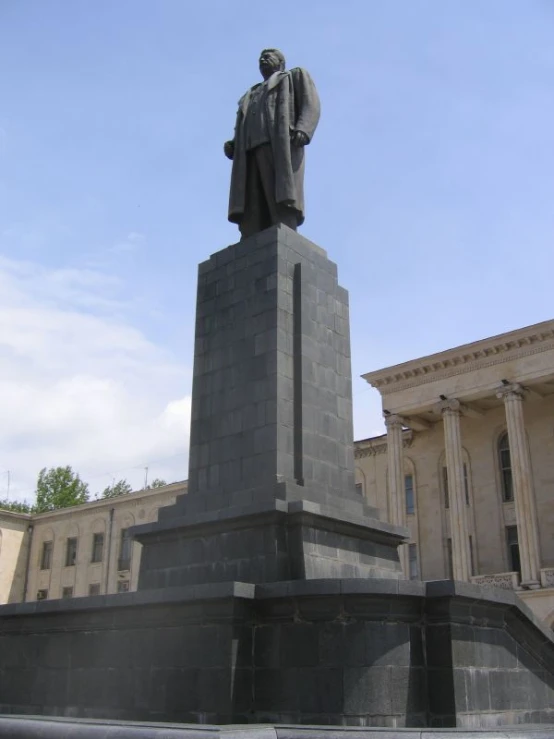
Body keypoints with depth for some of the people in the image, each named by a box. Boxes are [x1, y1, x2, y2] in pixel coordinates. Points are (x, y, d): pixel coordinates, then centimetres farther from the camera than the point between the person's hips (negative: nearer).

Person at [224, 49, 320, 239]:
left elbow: (311, 104, 6)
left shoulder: (296, 76, 25)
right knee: (251, 221, -16)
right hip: (251, 151, 5)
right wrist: (232, 145, 5)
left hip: (282, 145, -5)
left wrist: (301, 130, -14)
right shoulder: (251, 96, 39)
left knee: (282, 212, -24)